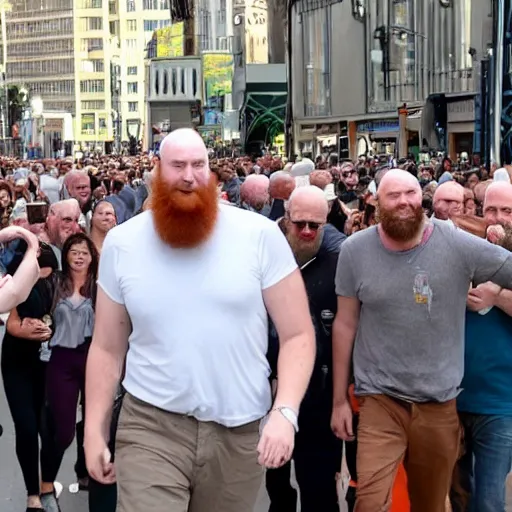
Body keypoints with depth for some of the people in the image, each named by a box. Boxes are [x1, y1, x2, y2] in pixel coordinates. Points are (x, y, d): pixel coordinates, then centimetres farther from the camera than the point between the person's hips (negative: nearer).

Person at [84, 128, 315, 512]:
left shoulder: (260, 235, -6)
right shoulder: (122, 243, 1)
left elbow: (298, 334, -5)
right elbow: (107, 347, 8)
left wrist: (285, 411, -17)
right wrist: (94, 430, 5)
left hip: (240, 431, 0)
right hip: (151, 426, 0)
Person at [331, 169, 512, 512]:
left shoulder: (459, 245, -9)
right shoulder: (355, 251, -5)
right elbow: (345, 325, 2)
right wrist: (340, 400, 4)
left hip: (440, 403, 1)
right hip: (380, 400, -1)